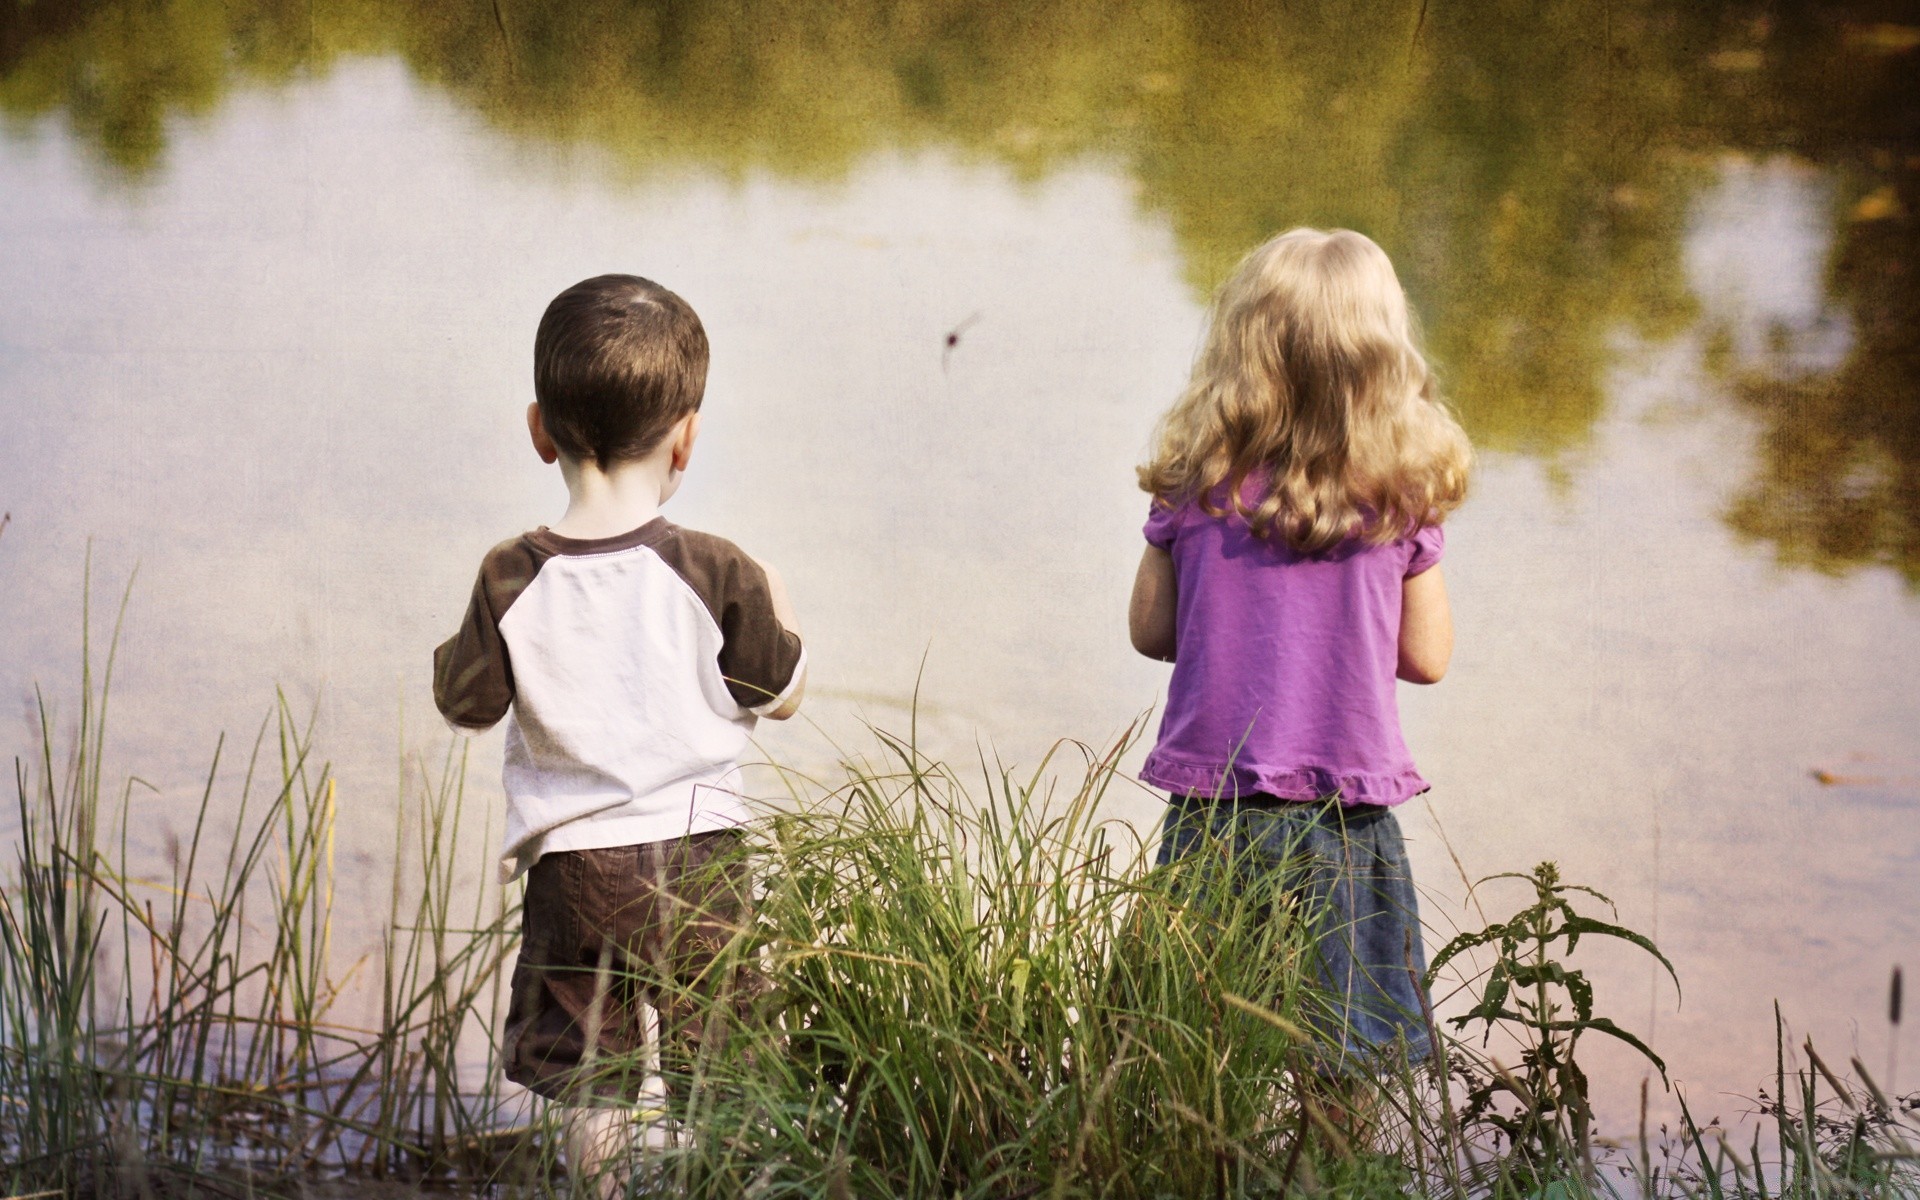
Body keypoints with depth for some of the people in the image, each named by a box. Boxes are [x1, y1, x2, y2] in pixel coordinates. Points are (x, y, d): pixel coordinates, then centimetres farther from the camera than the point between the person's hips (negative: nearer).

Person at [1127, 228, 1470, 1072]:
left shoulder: (1194, 483, -4)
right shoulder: (1401, 496, -7)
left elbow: (1150, 630, 5)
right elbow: (1427, 657, 0)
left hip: (1214, 808, 1)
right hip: (1349, 808, -1)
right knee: (1349, 1093, 6)